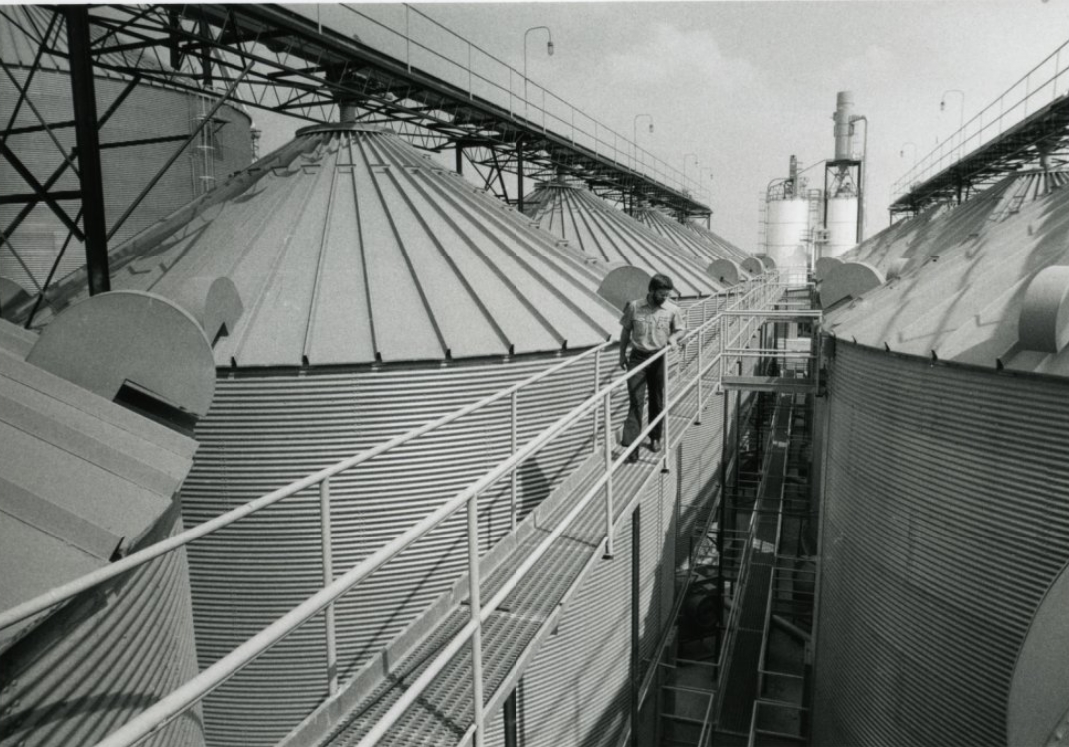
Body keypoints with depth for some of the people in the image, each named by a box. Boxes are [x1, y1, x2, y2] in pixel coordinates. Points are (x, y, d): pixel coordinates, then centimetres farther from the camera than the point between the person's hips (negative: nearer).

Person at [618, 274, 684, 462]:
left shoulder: (672, 309, -5)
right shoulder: (634, 307, -7)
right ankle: (631, 444, -7)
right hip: (637, 357, -1)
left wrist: (673, 337, -13)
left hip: (659, 358, 1)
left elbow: (680, 329, 9)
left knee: (657, 401, 12)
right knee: (636, 401, -6)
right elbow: (626, 331, 5)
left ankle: (655, 437, 30)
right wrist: (622, 354, 7)